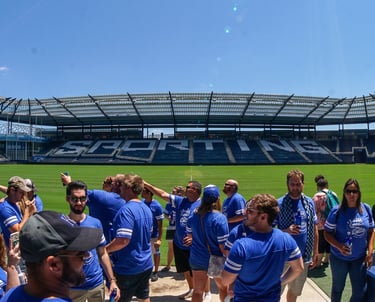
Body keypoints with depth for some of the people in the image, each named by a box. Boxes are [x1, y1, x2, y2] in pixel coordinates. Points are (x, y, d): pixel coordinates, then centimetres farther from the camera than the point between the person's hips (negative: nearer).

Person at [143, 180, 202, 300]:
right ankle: (191, 290, 45)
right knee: (186, 270, 23)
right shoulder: (180, 201, 0)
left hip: (194, 246, -6)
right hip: (179, 244, 6)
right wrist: (146, 184, -4)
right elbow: (163, 194, 0)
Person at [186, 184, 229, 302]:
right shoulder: (219, 218, -24)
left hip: (197, 259, 4)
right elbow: (223, 246, -21)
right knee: (223, 287, 24)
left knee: (198, 291, 16)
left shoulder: (193, 215, -8)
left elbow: (190, 237, 5)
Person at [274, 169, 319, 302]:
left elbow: (314, 230, 9)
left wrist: (315, 253, 8)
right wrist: (285, 231, -25)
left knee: (295, 291, 21)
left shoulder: (309, 202, 2)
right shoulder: (279, 204, -11)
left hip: (303, 256, 4)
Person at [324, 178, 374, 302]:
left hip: (360, 258, 3)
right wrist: (339, 246, -26)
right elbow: (327, 233, -11)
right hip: (339, 257, -2)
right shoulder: (337, 211, -16)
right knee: (338, 287, 17)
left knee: (360, 291, 12)